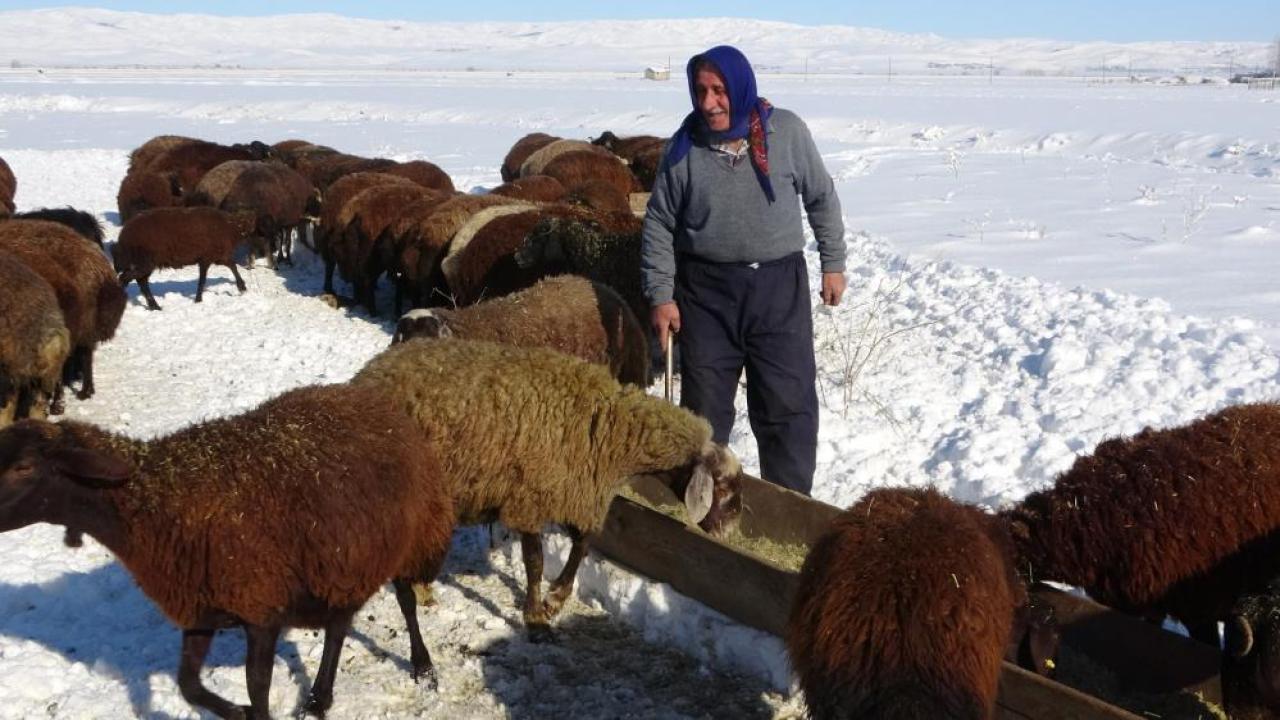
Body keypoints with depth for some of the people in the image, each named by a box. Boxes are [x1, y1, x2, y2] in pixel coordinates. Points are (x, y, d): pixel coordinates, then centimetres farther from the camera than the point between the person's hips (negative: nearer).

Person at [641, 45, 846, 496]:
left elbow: (822, 197, 7)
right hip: (707, 293, 1)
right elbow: (659, 223, 2)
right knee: (704, 408, 8)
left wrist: (833, 263, 9)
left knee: (789, 408, 4)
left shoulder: (787, 130, -5)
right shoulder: (685, 146, -4)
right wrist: (660, 295, -2)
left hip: (780, 287, 0)